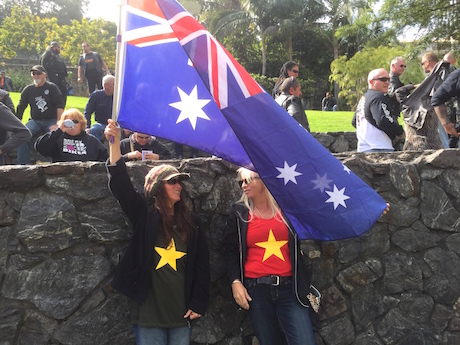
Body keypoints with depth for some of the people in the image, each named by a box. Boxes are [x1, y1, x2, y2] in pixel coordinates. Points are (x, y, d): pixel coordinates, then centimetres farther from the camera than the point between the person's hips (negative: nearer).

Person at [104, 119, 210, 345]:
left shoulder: (190, 221, 8)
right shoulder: (144, 214, 0)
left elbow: (202, 264, 9)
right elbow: (121, 186, -13)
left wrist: (198, 304, 4)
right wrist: (115, 143, -23)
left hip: (181, 312, 3)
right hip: (149, 312, -3)